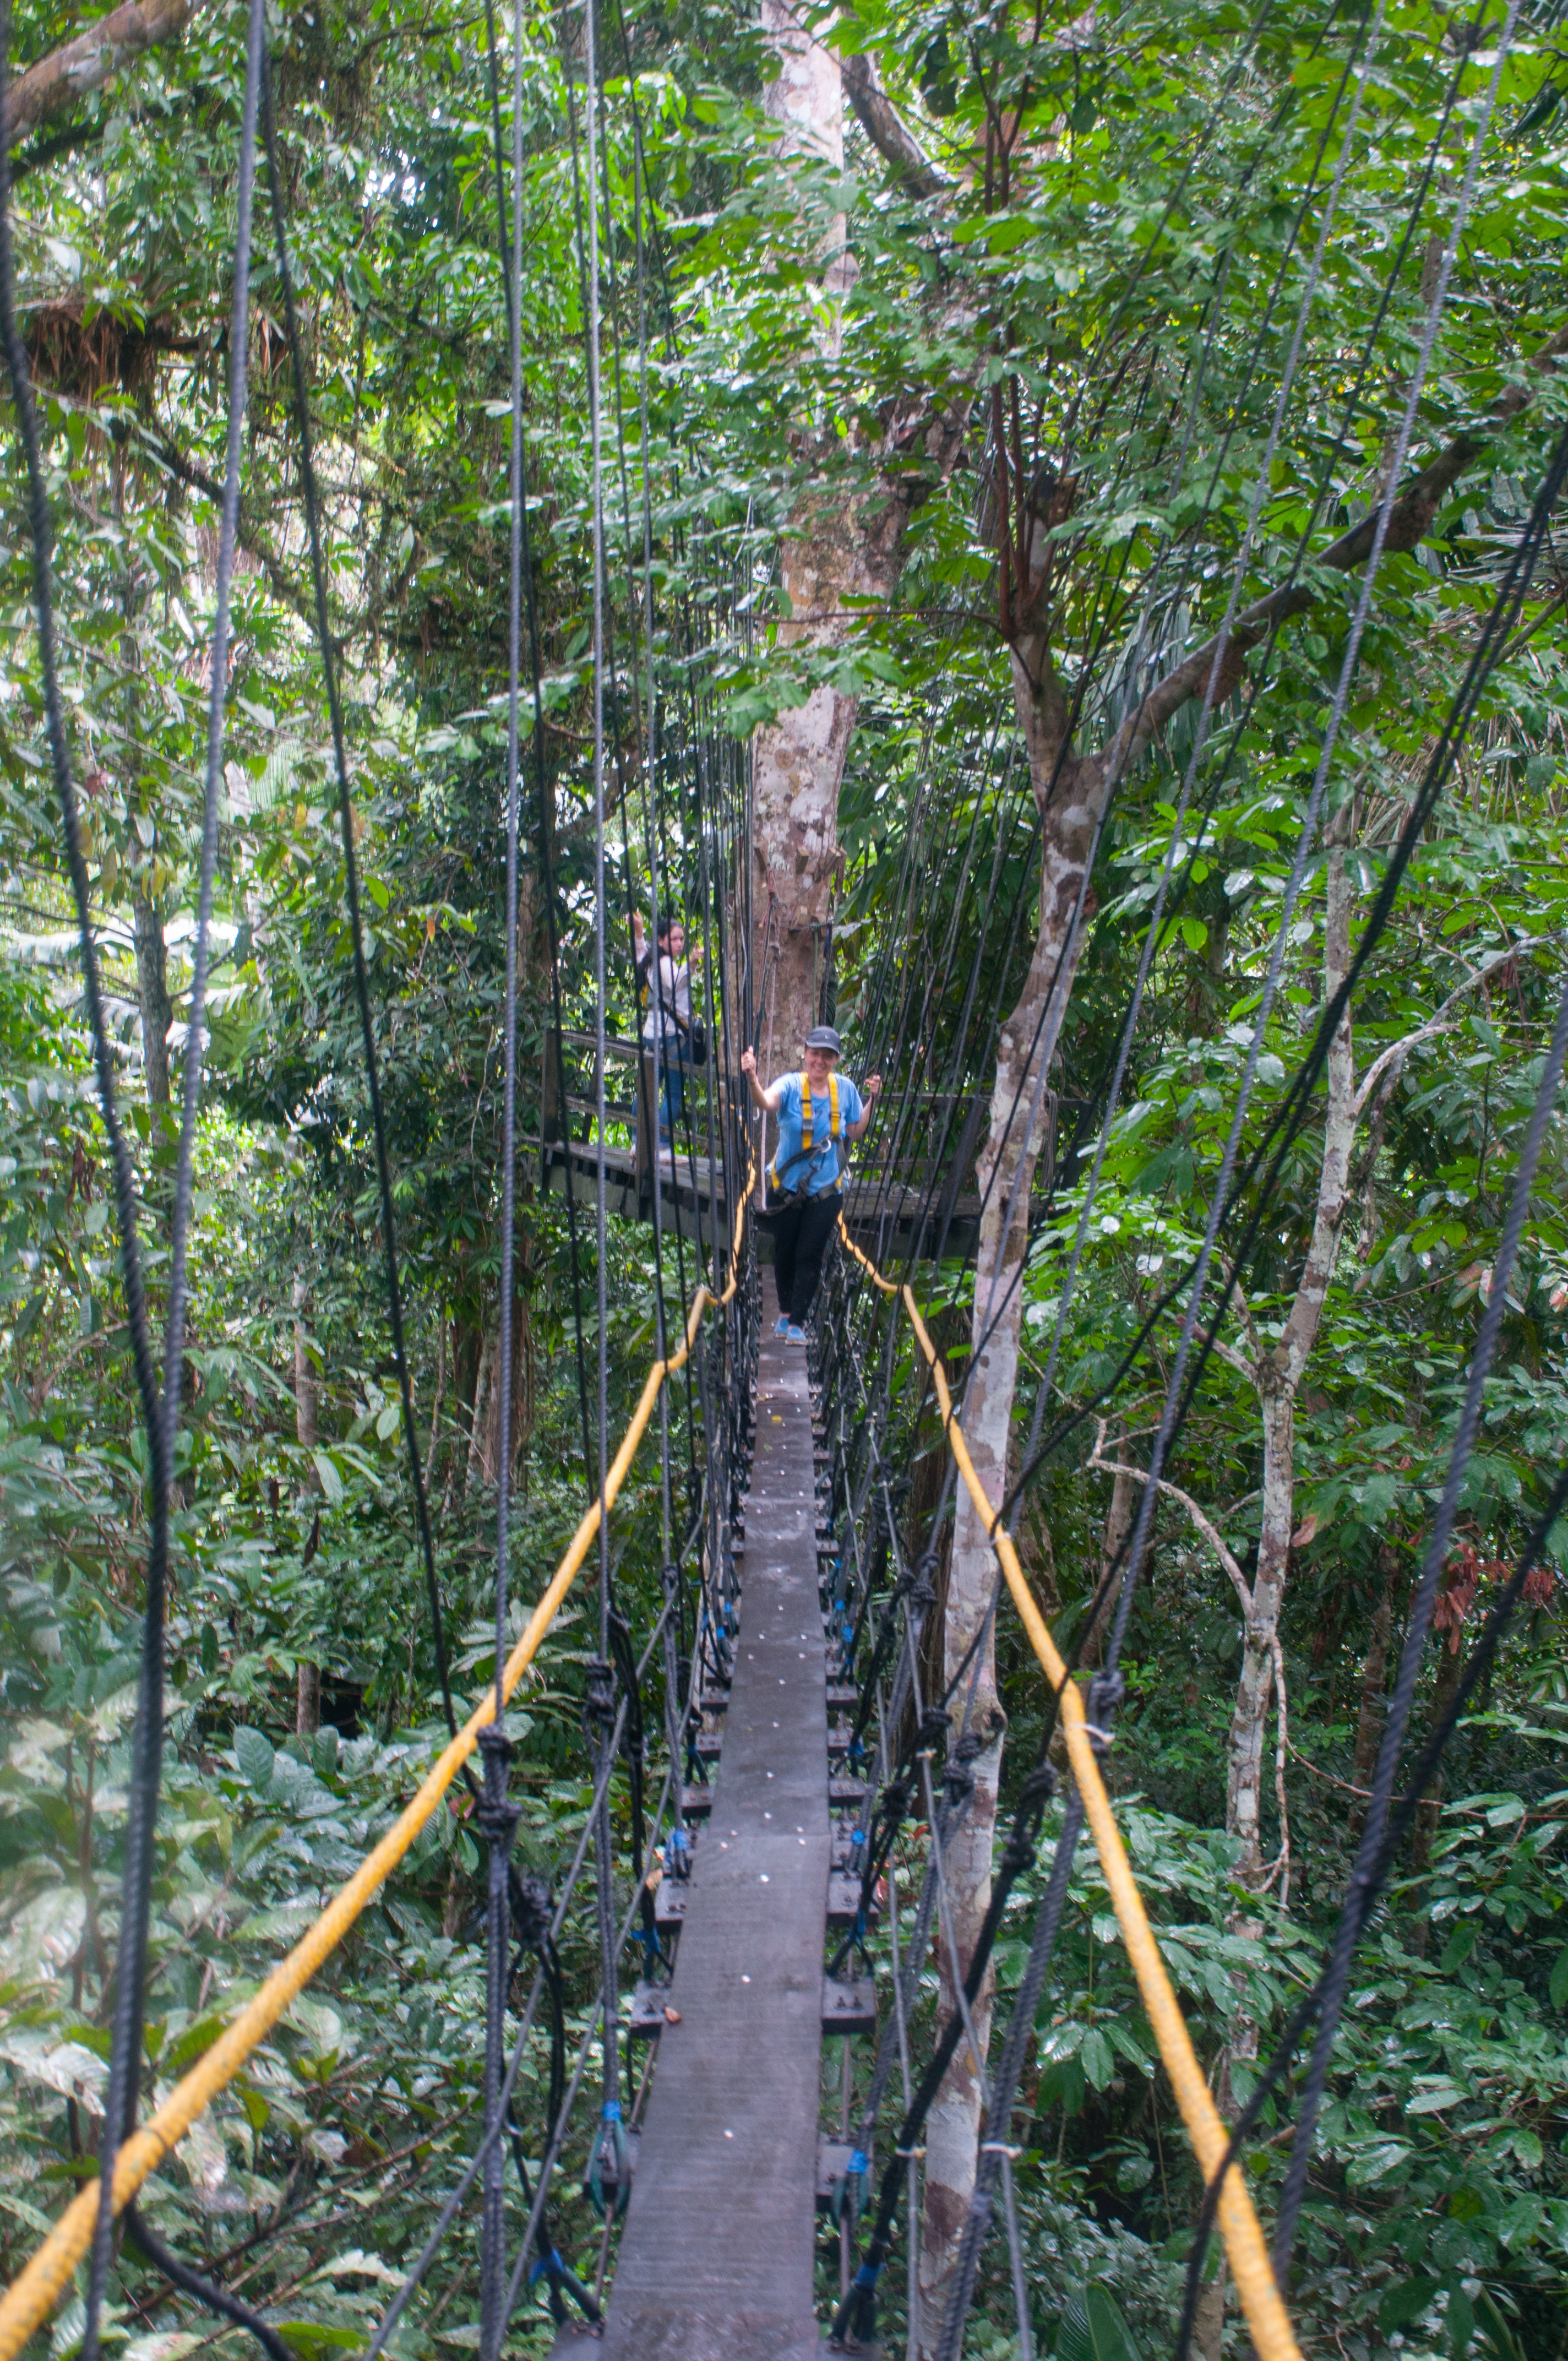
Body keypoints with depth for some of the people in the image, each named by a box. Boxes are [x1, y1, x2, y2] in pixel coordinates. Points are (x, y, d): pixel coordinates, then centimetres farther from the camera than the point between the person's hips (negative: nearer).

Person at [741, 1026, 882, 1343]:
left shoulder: (845, 1089, -4)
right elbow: (767, 1101, -38)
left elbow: (856, 1132, 6)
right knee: (784, 1253, 12)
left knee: (810, 1256, 0)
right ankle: (786, 1312, 34)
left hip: (826, 1189, 1)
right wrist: (752, 1079, -58)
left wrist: (871, 1101, -4)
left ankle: (797, 1323, 9)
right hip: (788, 1186, -1)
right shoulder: (791, 1086, -15)